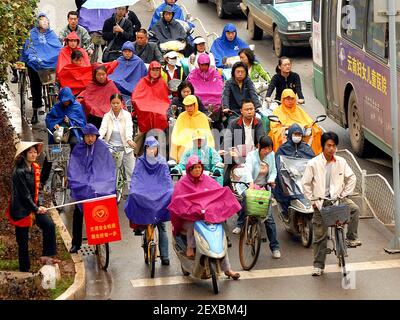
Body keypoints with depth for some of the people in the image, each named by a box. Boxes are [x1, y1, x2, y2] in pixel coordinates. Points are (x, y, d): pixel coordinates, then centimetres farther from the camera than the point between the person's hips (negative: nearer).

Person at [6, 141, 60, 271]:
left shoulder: (34, 168, 5)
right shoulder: (19, 172, -19)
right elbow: (24, 195, -18)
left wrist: (39, 205, -1)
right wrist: (36, 209, -11)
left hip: (33, 206, 7)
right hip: (21, 209, -7)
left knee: (49, 224, -10)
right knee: (23, 241, 1)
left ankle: (47, 256, -1)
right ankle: (24, 270, 12)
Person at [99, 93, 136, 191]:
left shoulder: (126, 115, -7)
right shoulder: (107, 116, -2)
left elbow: (129, 128, -24)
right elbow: (103, 128, -17)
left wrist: (129, 139, -45)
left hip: (125, 147, -1)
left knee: (131, 172, 0)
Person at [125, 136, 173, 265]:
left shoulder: (162, 162, 9)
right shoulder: (140, 162, 8)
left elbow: (167, 179, 3)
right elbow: (135, 178, 1)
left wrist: (171, 192, -14)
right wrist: (132, 191, -16)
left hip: (160, 197, -2)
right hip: (143, 198, 2)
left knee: (162, 227, -6)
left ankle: (165, 256, -6)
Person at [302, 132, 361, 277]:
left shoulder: (341, 162, -2)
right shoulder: (313, 163, -8)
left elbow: (351, 178, 7)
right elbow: (306, 183, -1)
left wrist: (344, 195, 0)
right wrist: (312, 200, -3)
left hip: (338, 198, 1)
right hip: (321, 202, -1)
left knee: (354, 209, -28)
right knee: (319, 235, 2)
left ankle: (351, 238, -12)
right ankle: (318, 265, 13)